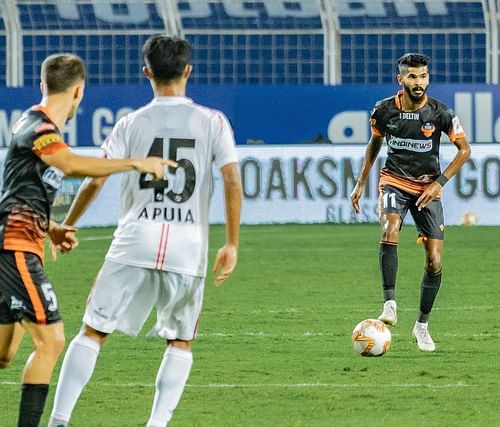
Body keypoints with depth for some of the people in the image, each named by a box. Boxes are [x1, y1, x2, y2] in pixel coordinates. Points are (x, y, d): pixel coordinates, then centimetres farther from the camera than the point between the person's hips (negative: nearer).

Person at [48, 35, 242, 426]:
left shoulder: (132, 123, 6)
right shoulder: (213, 122, 6)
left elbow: (95, 181, 2)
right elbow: (233, 182, -3)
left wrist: (66, 227, 15)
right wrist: (232, 245, 2)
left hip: (134, 245, 0)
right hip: (189, 250, 0)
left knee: (93, 332, 5)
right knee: (181, 343, 16)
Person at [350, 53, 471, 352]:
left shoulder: (440, 113, -11)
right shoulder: (384, 111, -6)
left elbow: (464, 149, -3)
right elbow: (375, 143, 13)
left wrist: (440, 182, -13)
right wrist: (361, 183, 13)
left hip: (428, 189, 0)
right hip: (394, 182, 0)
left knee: (435, 262, -3)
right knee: (390, 230, -32)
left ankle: (422, 325, 14)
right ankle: (390, 303, -30)